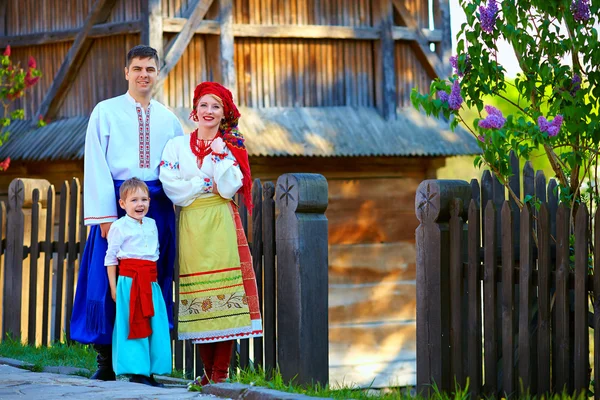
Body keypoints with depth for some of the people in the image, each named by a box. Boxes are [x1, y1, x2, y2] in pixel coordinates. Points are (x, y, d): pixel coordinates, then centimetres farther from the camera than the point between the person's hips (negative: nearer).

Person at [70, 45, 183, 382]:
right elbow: (96, 165, -3)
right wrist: (104, 214, -11)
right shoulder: (106, 112, 4)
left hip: (158, 204, 3)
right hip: (118, 202, -3)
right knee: (109, 280, -4)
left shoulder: (168, 119, 14)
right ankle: (106, 361, 4)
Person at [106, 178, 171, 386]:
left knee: (155, 326, 3)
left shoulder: (152, 224, 14)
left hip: (150, 282, 6)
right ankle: (136, 371, -2)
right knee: (134, 327, -5)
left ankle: (150, 371, 8)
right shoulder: (119, 226, -3)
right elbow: (111, 258, -2)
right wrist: (113, 286, -6)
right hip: (129, 281, -6)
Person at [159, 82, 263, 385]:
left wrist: (220, 155, -8)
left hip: (223, 224, 0)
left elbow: (229, 189, -4)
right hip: (192, 226, 0)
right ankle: (208, 372, 5)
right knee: (198, 293, -3)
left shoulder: (231, 147, 9)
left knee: (225, 293, -8)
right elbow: (172, 189, -4)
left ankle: (221, 373, -6)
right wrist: (209, 183, -4)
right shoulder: (177, 146, 8)